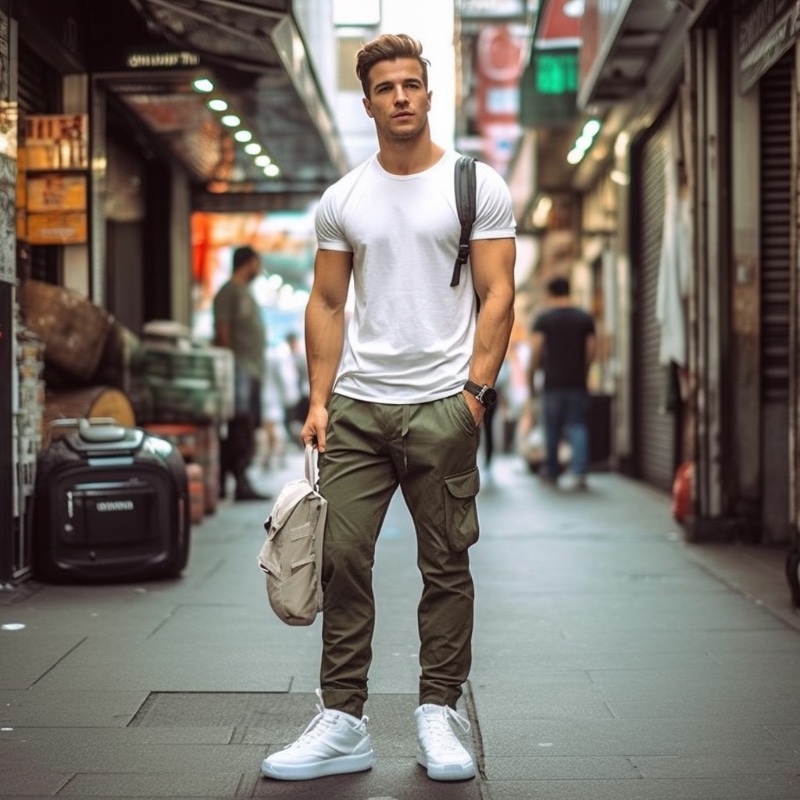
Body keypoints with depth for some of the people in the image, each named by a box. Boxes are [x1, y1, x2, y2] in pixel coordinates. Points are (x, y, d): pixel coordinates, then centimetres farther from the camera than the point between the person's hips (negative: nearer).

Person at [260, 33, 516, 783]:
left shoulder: (477, 185, 0)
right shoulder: (342, 199, 9)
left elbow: (496, 296, -4)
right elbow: (327, 305, 10)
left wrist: (476, 390, -13)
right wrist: (318, 400, 1)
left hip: (440, 406, -3)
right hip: (356, 406, 3)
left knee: (446, 567, 5)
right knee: (341, 561, 0)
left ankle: (438, 715, 17)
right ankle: (342, 722, 8)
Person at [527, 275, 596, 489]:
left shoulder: (543, 319, -1)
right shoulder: (585, 318, 5)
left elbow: (536, 351, -7)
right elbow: (591, 351, 4)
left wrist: (530, 378, 1)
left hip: (553, 383, -1)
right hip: (578, 383, 1)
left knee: (552, 429, 8)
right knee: (578, 427, 2)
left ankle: (551, 472, 17)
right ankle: (580, 473, -10)